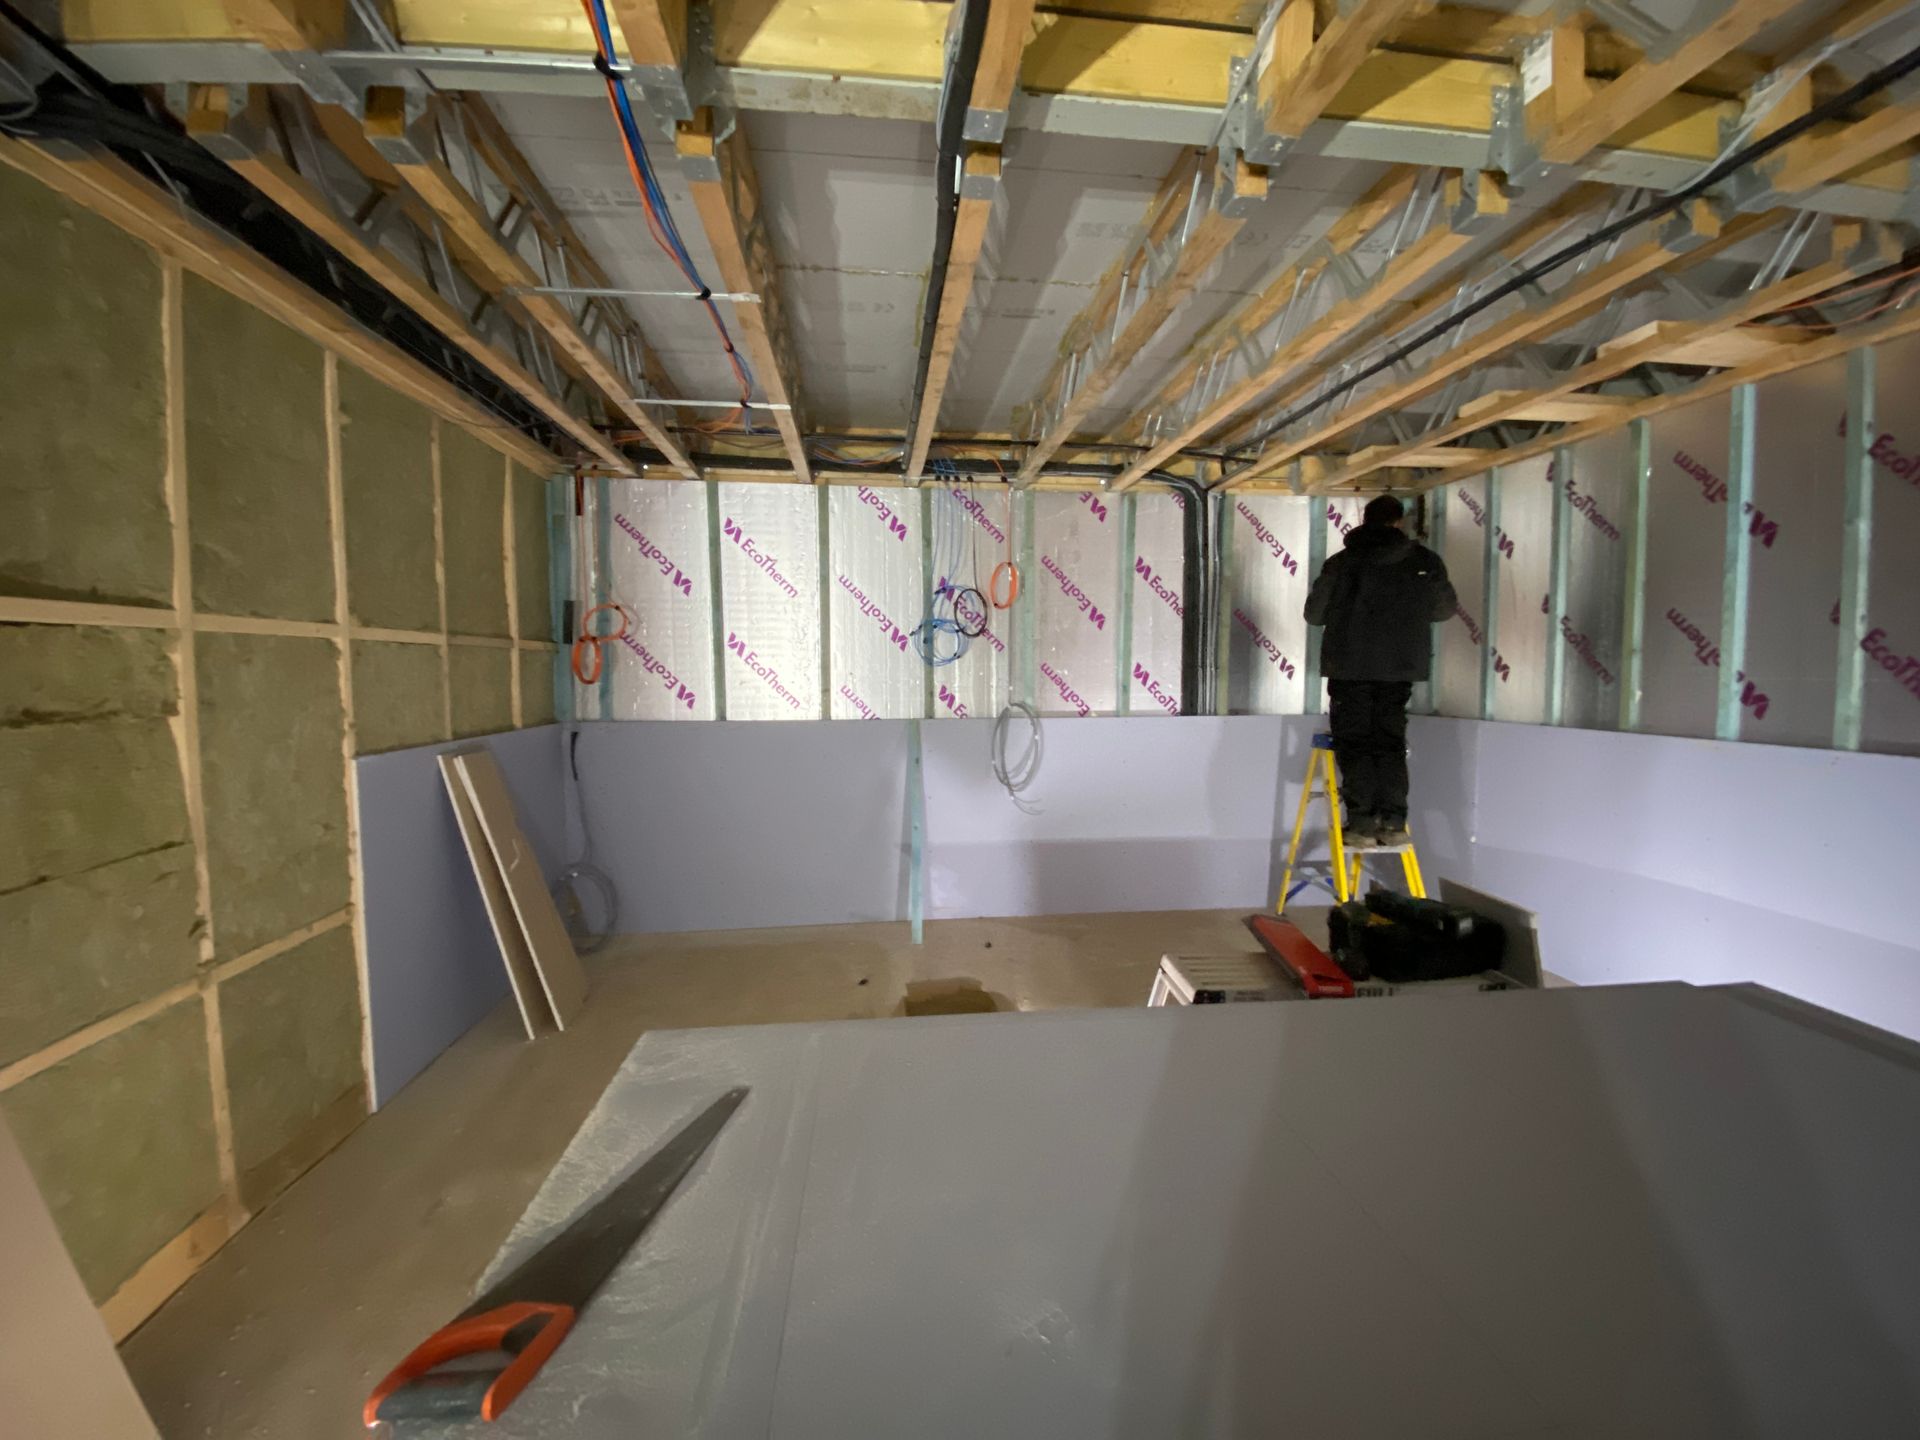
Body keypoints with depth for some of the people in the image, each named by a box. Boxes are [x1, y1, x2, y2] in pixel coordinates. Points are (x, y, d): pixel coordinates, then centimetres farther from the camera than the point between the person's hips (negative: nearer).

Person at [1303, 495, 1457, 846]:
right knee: (1391, 743, 10)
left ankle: (1362, 823, -2)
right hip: (1400, 666, 2)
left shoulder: (1341, 562, -1)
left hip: (1350, 666, -2)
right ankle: (1393, 823, 7)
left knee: (1354, 743, 3)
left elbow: (1313, 614, 5)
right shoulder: (1425, 561, 4)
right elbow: (1443, 609, 16)